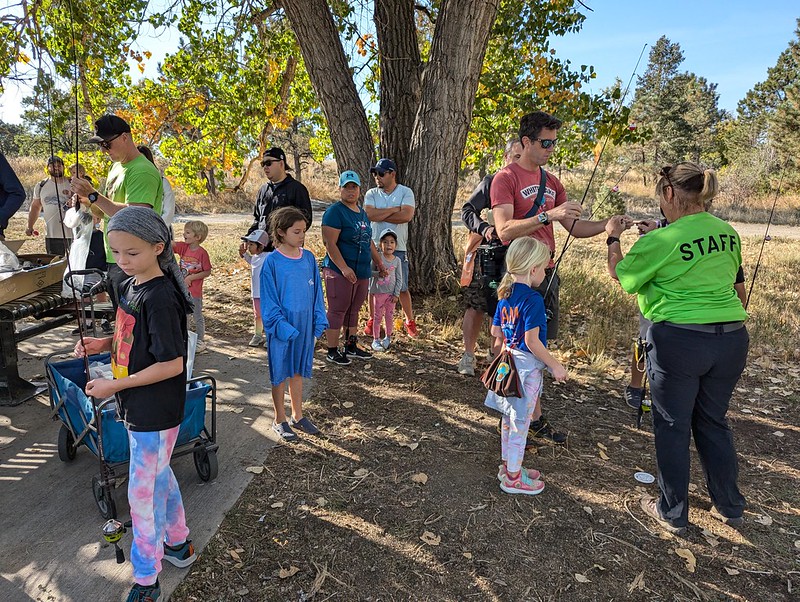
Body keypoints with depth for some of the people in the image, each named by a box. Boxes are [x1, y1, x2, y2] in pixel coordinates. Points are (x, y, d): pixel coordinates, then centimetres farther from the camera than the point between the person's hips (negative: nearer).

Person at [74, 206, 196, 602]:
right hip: (137, 406, 9)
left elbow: (172, 364, -25)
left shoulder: (160, 298, -24)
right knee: (159, 475, 22)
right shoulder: (131, 286, 4)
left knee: (142, 491, 4)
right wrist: (104, 344, -1)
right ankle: (178, 544, 43)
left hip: (155, 411, -9)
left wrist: (115, 385, -20)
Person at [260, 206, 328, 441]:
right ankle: (280, 420, 25)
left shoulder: (308, 258, 1)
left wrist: (319, 323, 2)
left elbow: (316, 293, 7)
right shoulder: (272, 262, -13)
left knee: (298, 371, 17)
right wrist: (284, 328, -17)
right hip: (282, 327, -4)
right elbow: (269, 301, -12)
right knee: (280, 374, 10)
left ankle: (298, 415, 32)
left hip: (305, 325, 5)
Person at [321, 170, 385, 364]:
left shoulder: (362, 212, 15)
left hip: (362, 272, 8)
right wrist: (344, 268, -24)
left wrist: (379, 262, 23)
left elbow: (368, 241, 25)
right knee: (337, 310, -1)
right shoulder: (335, 212, -11)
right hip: (340, 272, -8)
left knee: (353, 310, 16)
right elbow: (330, 244, -18)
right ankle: (332, 351, 8)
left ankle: (351, 346, 28)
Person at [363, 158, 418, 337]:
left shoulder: (406, 192, -1)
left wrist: (379, 215, -11)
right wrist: (394, 209, -12)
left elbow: (406, 216, -17)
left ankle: (410, 321, 20)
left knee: (402, 287, 5)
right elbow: (369, 215, -13)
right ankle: (372, 320, 23)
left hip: (398, 247, -2)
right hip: (375, 246, 2)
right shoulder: (371, 194, 5)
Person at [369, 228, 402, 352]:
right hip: (379, 292, -2)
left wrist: (396, 294, -4)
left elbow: (399, 278, 1)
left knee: (389, 316, 10)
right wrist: (379, 273, -25)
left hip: (391, 293, 2)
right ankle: (376, 339, 13)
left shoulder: (397, 260, -1)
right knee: (378, 316, 5)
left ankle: (388, 338, 26)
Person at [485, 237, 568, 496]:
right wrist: (555, 365, -14)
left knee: (509, 419, 20)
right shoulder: (533, 299, -21)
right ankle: (513, 478, 17)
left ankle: (508, 466, 35)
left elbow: (495, 331, 9)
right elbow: (532, 341, -23)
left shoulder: (505, 294, 4)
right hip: (527, 366, -8)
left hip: (509, 360, 8)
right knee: (520, 423, 4)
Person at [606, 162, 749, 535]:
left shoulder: (660, 241, -14)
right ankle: (730, 507, 34)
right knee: (713, 422, 21)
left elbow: (619, 273, 1)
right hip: (731, 339, 6)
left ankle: (673, 514, 23)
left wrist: (613, 238, 17)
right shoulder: (728, 233, 5)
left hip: (678, 340, -6)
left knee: (672, 427, 9)